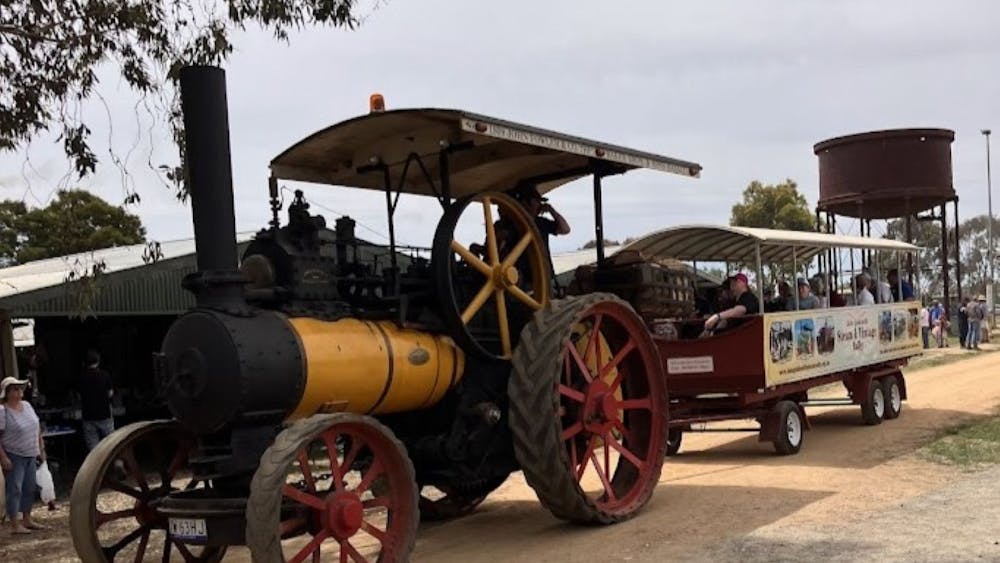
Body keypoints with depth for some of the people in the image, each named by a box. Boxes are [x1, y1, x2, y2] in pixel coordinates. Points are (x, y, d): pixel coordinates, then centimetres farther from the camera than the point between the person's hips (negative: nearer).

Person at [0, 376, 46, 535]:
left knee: (29, 488, 13)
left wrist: (41, 448, 14)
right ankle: (15, 525, 0)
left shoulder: (27, 405, 7)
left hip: (30, 455, 8)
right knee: (14, 489, -4)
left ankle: (27, 520, 25)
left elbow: (37, 427, 15)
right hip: (13, 457, -7)